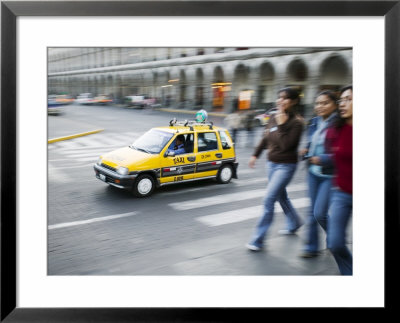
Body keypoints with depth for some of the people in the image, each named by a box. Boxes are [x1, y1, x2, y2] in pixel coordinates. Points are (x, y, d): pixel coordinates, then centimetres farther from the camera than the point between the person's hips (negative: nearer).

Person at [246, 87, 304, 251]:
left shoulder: (296, 122, -15)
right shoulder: (274, 118, 4)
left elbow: (285, 145, -24)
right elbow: (265, 139, 17)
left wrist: (281, 125, -24)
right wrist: (255, 155, 18)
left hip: (286, 166, -8)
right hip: (272, 163, 8)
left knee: (269, 199, -11)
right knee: (281, 196, 22)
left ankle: (258, 240, -4)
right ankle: (294, 223, 45)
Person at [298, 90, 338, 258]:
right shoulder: (314, 123, 7)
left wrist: (323, 159, -22)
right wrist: (306, 151, 2)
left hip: (330, 176, -7)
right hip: (313, 172, 7)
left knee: (320, 213, -8)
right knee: (313, 211, 12)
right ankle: (312, 247, 24)